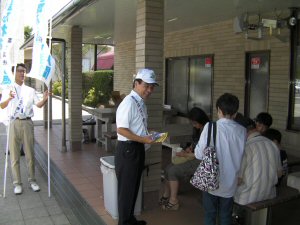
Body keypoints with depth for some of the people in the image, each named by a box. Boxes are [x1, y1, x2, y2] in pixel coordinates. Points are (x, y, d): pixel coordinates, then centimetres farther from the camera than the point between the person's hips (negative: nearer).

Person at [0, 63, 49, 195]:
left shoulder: (30, 90, 10)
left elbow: (38, 105, 0)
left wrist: (45, 99, -20)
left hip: (27, 123, 2)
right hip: (14, 123, -1)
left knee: (30, 153, 9)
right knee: (14, 154, 5)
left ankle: (32, 180, 23)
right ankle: (17, 183, 18)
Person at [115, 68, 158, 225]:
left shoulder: (141, 103, 11)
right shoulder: (129, 103, -18)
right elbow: (121, 129, -23)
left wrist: (150, 135, 4)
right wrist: (143, 139, -22)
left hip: (138, 149, 9)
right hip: (128, 149, -9)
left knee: (134, 186, 20)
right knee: (126, 188, 3)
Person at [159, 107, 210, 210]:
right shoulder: (197, 129, 8)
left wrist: (186, 155, -15)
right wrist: (190, 148, 3)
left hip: (201, 162, -9)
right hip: (194, 158, 9)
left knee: (173, 171, -17)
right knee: (169, 168, -5)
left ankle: (173, 201, -6)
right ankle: (165, 196, 5)